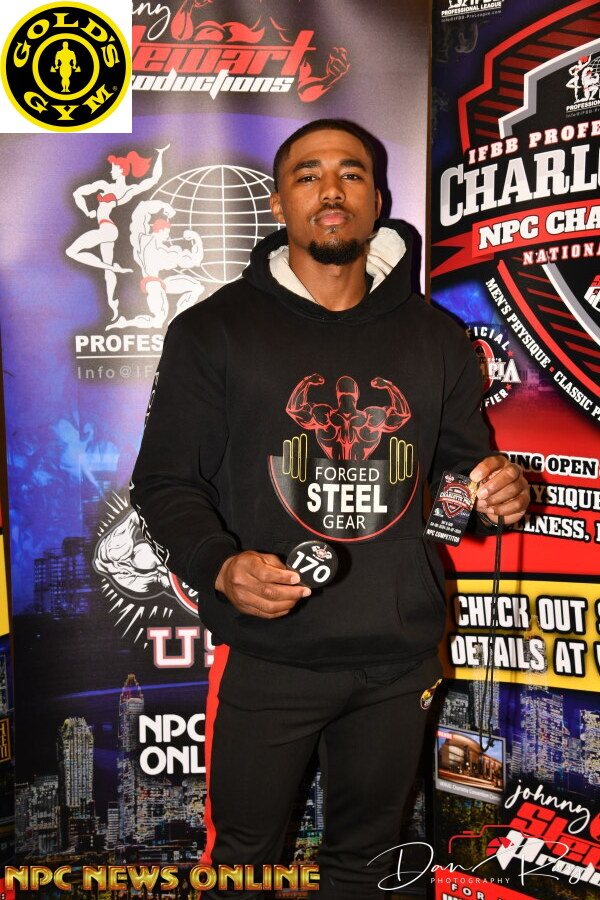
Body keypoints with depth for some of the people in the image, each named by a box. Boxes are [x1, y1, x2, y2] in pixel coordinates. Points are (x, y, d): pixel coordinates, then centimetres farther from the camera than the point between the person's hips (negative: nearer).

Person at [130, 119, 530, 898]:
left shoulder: (437, 339, 6)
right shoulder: (214, 331, -4)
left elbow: (463, 464, 15)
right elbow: (166, 480, -4)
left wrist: (497, 491, -8)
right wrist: (219, 566, -23)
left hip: (400, 659, 3)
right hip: (267, 657, -3)